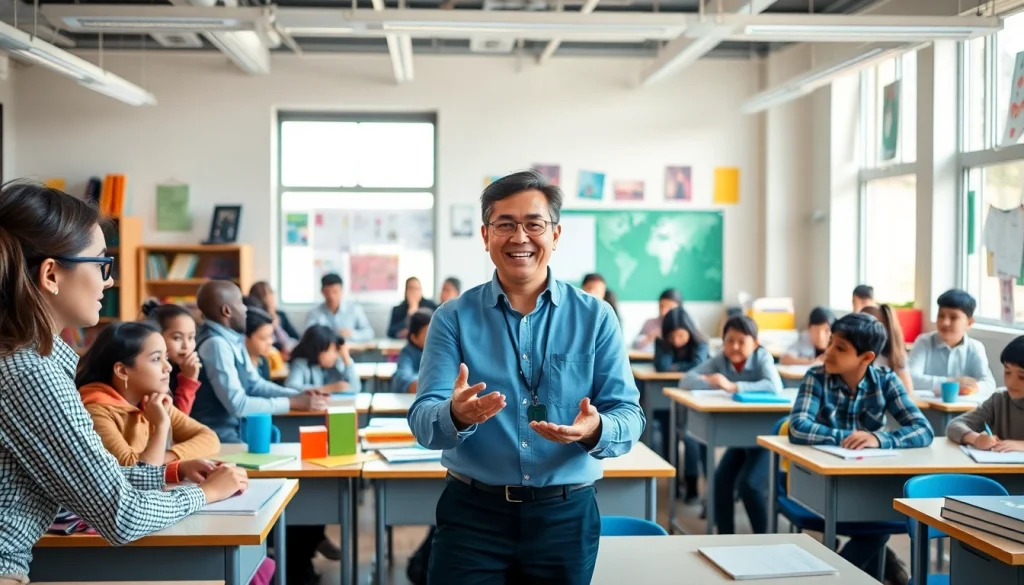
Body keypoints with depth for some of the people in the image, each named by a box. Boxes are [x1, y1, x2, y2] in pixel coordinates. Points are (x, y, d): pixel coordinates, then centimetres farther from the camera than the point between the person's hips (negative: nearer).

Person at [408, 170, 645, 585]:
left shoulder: (595, 317, 0)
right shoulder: (453, 318, -1)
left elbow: (628, 415, -4)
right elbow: (423, 421, -8)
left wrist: (595, 430, -26)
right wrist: (456, 415, -31)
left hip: (567, 516, 1)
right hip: (472, 514, -1)